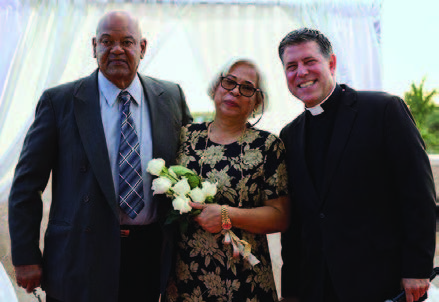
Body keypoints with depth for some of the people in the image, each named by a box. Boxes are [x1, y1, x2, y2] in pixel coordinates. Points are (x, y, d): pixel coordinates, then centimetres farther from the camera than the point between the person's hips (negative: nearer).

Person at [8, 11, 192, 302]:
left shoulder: (172, 97, 3)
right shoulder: (59, 101, -5)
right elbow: (26, 184, -3)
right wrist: (25, 257, -6)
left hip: (151, 254, 3)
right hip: (81, 259, -2)